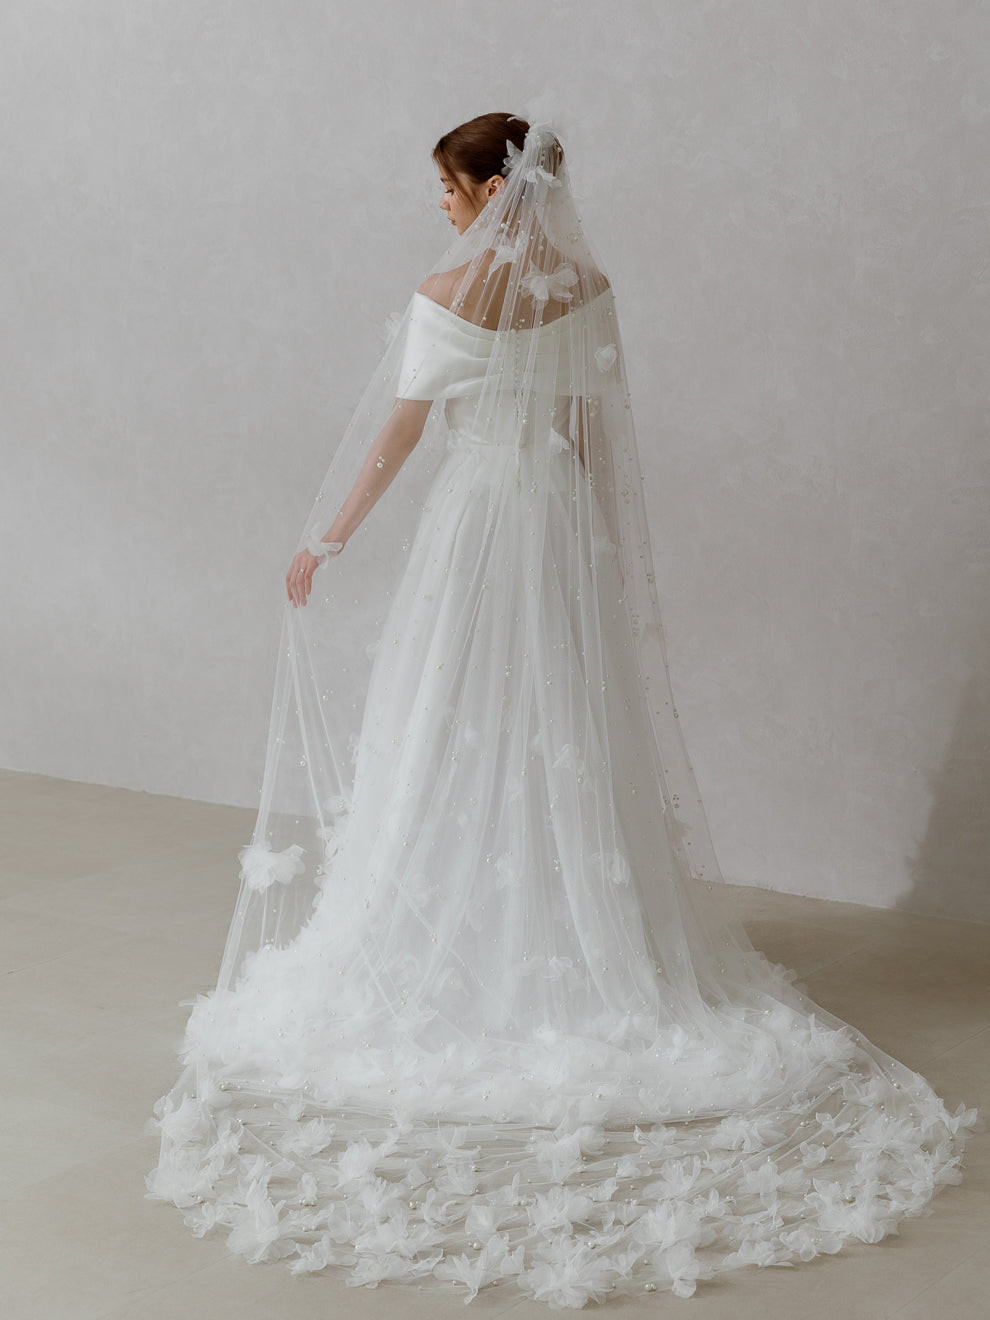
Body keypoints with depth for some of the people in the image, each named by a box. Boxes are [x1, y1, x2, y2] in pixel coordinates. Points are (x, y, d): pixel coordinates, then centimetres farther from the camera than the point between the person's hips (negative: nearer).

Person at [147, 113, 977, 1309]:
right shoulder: (586, 283, 3)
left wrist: (329, 542, 1)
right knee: (568, 744, 12)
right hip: (565, 524, 5)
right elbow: (595, 425, 7)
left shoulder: (451, 292, -12)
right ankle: (586, 953, 19)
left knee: (456, 750, 5)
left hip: (475, 521, -5)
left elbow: (398, 432, -9)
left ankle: (469, 959, 11)